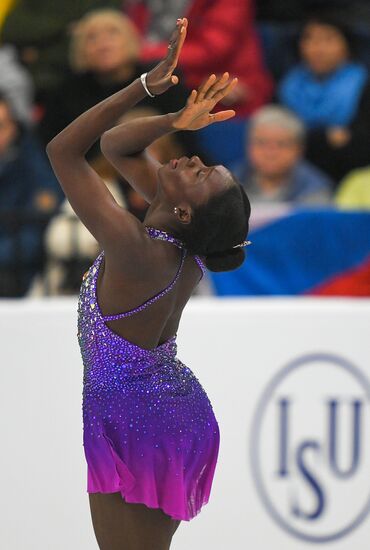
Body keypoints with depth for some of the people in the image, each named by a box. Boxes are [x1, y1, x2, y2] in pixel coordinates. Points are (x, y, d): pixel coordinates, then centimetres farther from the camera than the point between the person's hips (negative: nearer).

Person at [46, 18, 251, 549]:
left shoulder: (140, 253, -28)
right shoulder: (185, 238, -5)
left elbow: (63, 151, -26)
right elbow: (114, 145, 7)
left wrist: (148, 86, -31)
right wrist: (176, 121, -10)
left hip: (131, 423, -9)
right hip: (179, 410, 9)